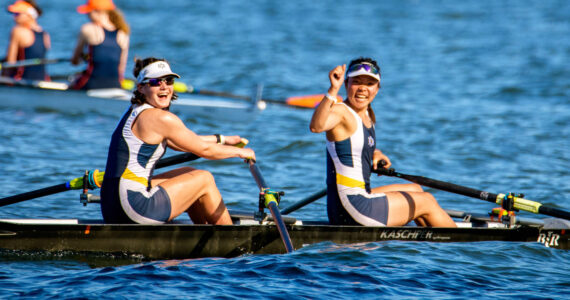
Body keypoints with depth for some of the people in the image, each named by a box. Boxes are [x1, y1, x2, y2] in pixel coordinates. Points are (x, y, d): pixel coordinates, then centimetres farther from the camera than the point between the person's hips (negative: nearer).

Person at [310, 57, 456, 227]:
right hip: (351, 209, -10)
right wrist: (333, 90, -52)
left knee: (415, 190, 30)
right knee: (426, 202, 6)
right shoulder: (341, 111, -18)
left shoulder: (367, 114, 11)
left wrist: (374, 154, 12)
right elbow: (316, 126, -42)